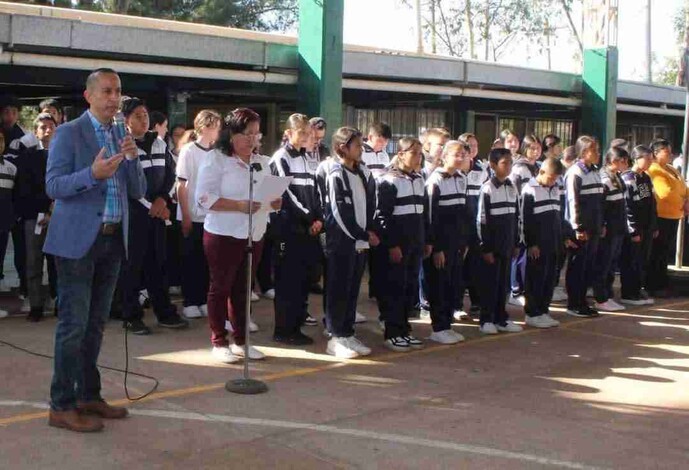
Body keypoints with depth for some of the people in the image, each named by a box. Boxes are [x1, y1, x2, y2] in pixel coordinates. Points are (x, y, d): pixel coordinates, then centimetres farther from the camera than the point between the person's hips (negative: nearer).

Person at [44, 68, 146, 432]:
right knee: (73, 323, -5)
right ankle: (62, 405, 2)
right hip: (78, 240, -6)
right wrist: (92, 174, -27)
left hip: (112, 239, 7)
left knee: (96, 323, 13)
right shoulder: (69, 133, -5)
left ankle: (88, 395, 22)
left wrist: (132, 159, -7)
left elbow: (138, 191, 11)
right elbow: (53, 186, -12)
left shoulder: (121, 138, 14)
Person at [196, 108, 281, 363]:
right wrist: (239, 206, -24)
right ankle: (218, 342, 13)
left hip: (254, 235, 6)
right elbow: (204, 197, -16)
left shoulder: (262, 162, 12)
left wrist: (275, 202, -7)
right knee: (220, 288, 4)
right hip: (224, 235, -6)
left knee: (243, 289, 13)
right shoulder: (216, 158, -7)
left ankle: (240, 340, 22)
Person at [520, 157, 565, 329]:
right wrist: (530, 244, -14)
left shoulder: (555, 189, 14)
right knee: (536, 278, -2)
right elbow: (524, 219, -12)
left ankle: (543, 311, 17)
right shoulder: (530, 190, -9)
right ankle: (532, 314, 5)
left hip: (553, 244, 7)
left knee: (551, 278, 9)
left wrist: (560, 240, 16)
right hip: (537, 244, -7)